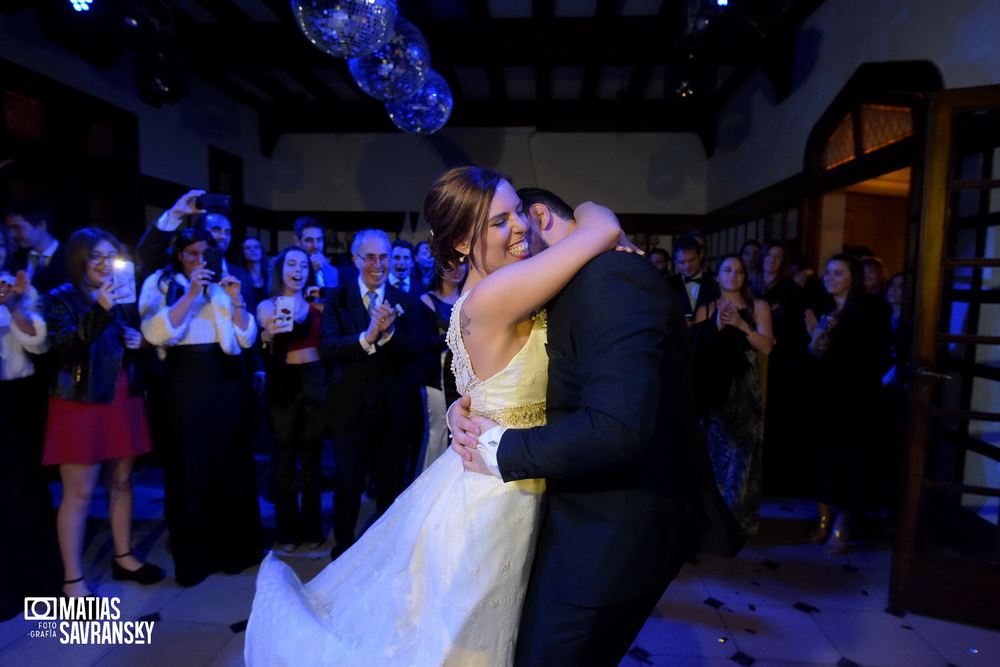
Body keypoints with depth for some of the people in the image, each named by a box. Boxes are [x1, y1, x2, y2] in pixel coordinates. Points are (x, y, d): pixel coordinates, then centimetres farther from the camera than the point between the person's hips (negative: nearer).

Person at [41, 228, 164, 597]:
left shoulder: (124, 296, 11)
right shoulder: (61, 298, -5)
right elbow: (64, 347, -21)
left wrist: (139, 342, -2)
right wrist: (100, 309, -29)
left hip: (124, 400, 6)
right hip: (80, 404, -5)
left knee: (121, 482, 14)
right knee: (79, 494, 0)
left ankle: (123, 557, 28)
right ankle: (72, 579, 12)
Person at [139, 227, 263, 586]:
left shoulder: (222, 284, 12)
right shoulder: (159, 283, 3)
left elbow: (246, 338, 5)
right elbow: (156, 333, -14)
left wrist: (236, 300, -8)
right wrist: (191, 294, -17)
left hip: (226, 381, 3)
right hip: (186, 384, -3)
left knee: (232, 463, 8)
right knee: (190, 467, 3)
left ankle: (234, 547, 24)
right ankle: (193, 557, 18)